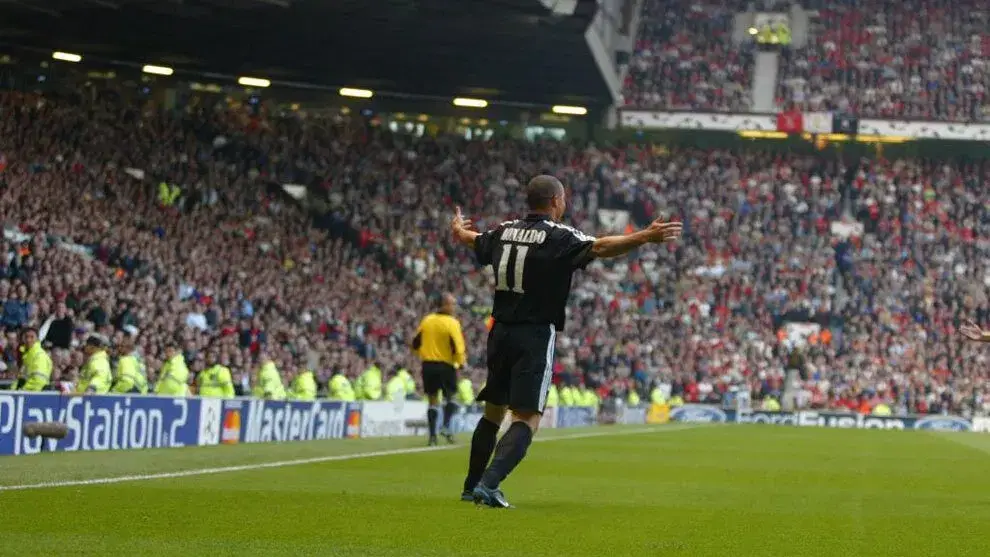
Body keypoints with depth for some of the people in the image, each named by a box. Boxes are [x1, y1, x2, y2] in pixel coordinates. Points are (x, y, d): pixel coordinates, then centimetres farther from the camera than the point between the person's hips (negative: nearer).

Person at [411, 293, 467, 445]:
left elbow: (416, 344, 8)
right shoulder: (452, 323, -11)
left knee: (433, 400, 9)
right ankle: (446, 426, -9)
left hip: (428, 364, 4)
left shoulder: (427, 320, 4)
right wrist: (461, 361, 1)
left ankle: (432, 434, 3)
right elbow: (457, 347, -16)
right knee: (450, 397, 11)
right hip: (446, 365, -4)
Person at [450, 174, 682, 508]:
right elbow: (600, 247, -26)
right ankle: (488, 484, -23)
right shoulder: (558, 237, -10)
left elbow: (468, 239, 31)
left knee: (494, 411, 20)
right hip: (535, 337, -7)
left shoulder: (504, 232, 11)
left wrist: (457, 228, 55)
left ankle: (472, 486, 26)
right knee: (527, 417, -8)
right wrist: (647, 237, -33)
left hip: (500, 331, 7)